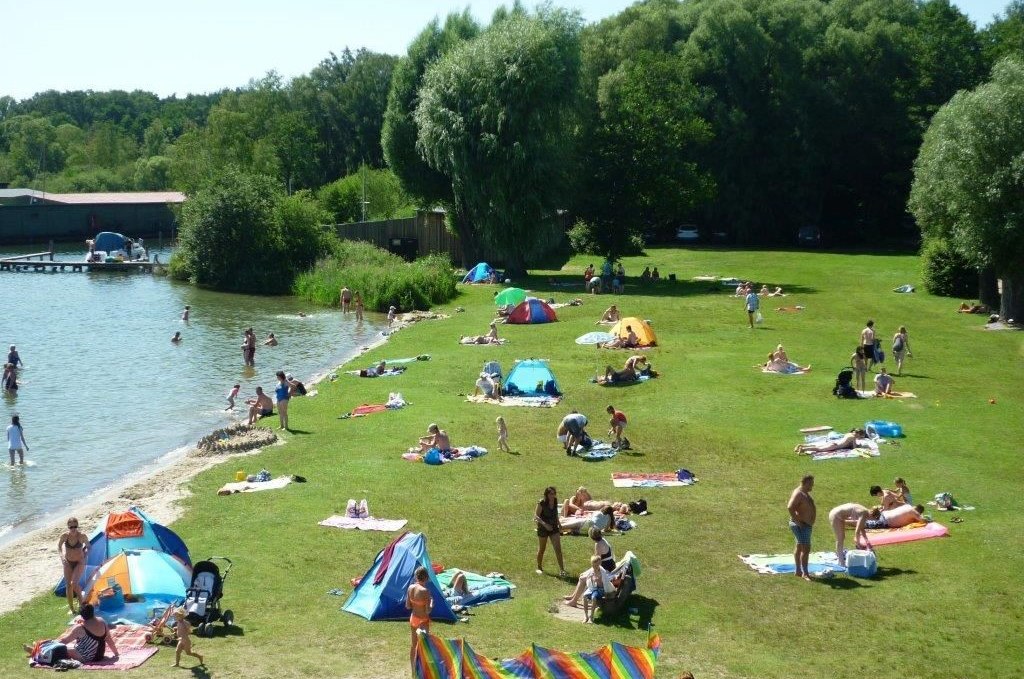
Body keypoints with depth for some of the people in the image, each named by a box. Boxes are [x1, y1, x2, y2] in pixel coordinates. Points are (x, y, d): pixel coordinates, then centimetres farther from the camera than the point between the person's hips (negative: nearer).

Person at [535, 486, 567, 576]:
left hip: (554, 528, 4)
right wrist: (545, 524, -28)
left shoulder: (555, 502, 0)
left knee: (558, 549, -6)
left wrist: (559, 525, 15)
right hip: (543, 528, -4)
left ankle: (561, 570, -6)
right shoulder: (541, 503, -16)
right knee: (541, 549, 11)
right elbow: (536, 516, -18)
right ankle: (539, 568, 30)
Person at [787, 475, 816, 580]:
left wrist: (811, 523, 21)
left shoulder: (805, 493, 13)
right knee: (806, 548, -13)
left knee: (799, 547, 16)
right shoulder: (798, 494, -19)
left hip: (806, 524, 11)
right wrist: (797, 521, -27)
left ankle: (798, 571, 24)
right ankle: (805, 573, -12)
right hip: (800, 525, -11)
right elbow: (790, 507, -31)